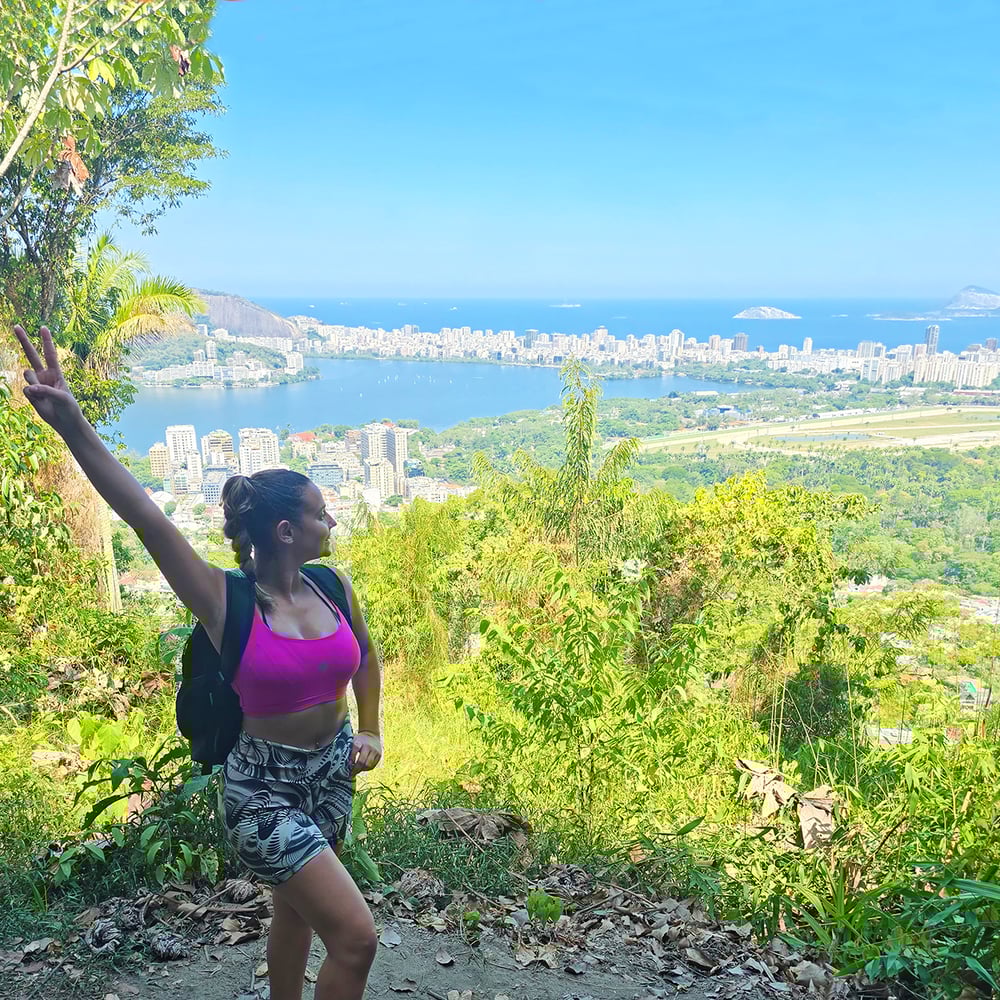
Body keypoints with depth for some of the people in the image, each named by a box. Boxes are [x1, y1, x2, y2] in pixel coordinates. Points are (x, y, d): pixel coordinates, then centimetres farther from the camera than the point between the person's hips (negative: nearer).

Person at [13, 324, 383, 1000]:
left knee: (297, 908, 26)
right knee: (355, 937, -7)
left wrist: (371, 730, 7)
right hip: (265, 787, -6)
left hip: (334, 772, 6)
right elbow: (147, 520, -32)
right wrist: (73, 425, -40)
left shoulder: (333, 585, -6)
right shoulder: (226, 602, -20)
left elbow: (366, 654, 14)